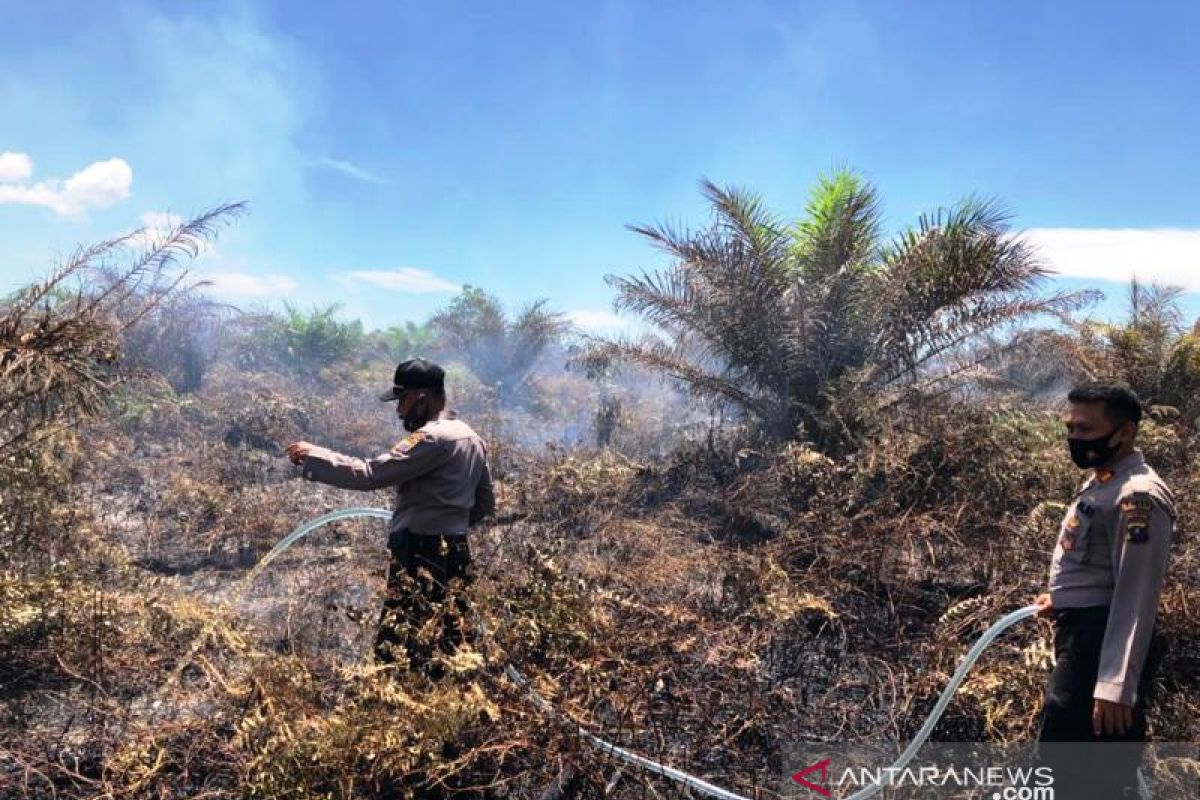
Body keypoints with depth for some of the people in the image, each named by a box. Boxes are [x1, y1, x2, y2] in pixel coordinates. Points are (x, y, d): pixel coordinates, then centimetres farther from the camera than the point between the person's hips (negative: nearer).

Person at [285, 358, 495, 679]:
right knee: (440, 652, 14)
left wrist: (313, 455, -10)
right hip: (454, 555, 10)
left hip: (421, 559, -9)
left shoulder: (433, 438, -15)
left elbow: (368, 474, -19)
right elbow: (485, 501, 19)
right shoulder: (471, 437, 13)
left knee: (395, 652, -7)